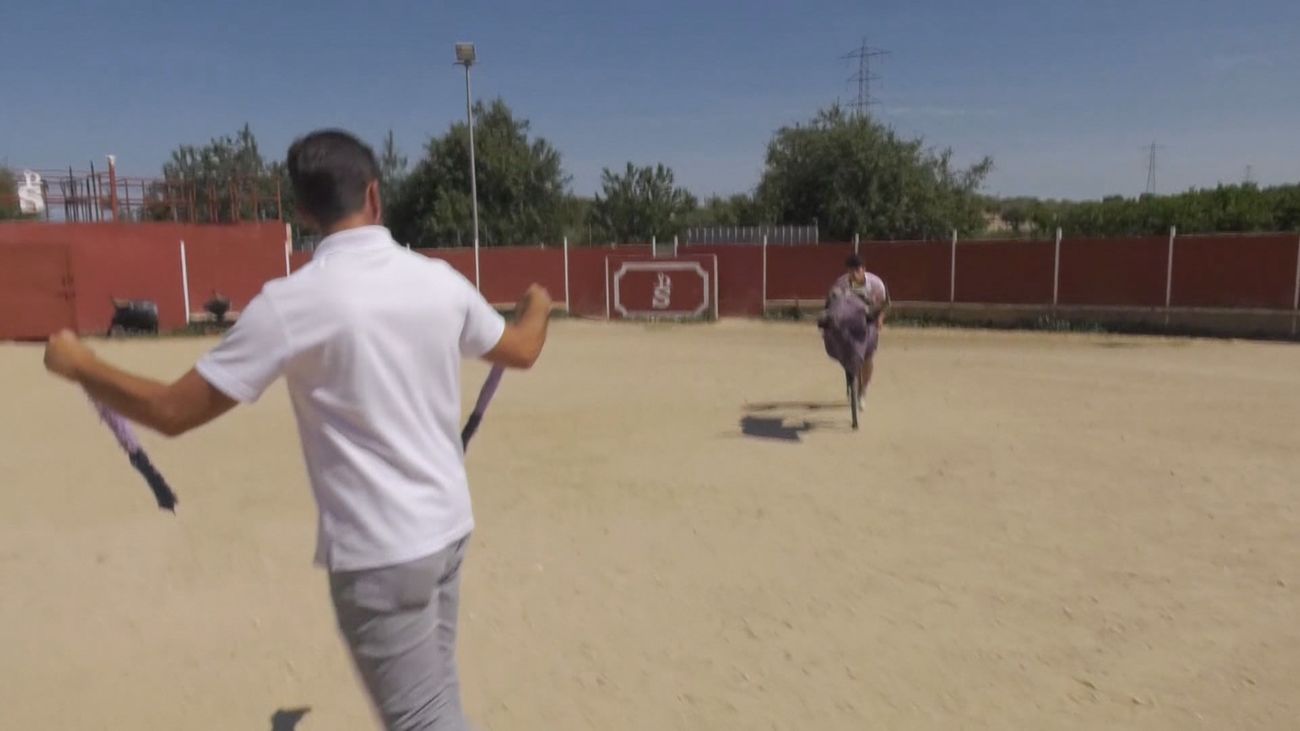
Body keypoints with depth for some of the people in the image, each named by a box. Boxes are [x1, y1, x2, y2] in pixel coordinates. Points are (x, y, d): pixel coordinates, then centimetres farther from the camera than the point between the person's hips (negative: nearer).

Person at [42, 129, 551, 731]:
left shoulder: (292, 301, -15)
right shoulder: (440, 280, -2)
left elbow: (171, 411, -10)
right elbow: (521, 350, 15)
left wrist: (77, 364, 9)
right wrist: (539, 305, 37)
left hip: (377, 551, -5)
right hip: (447, 527, 6)